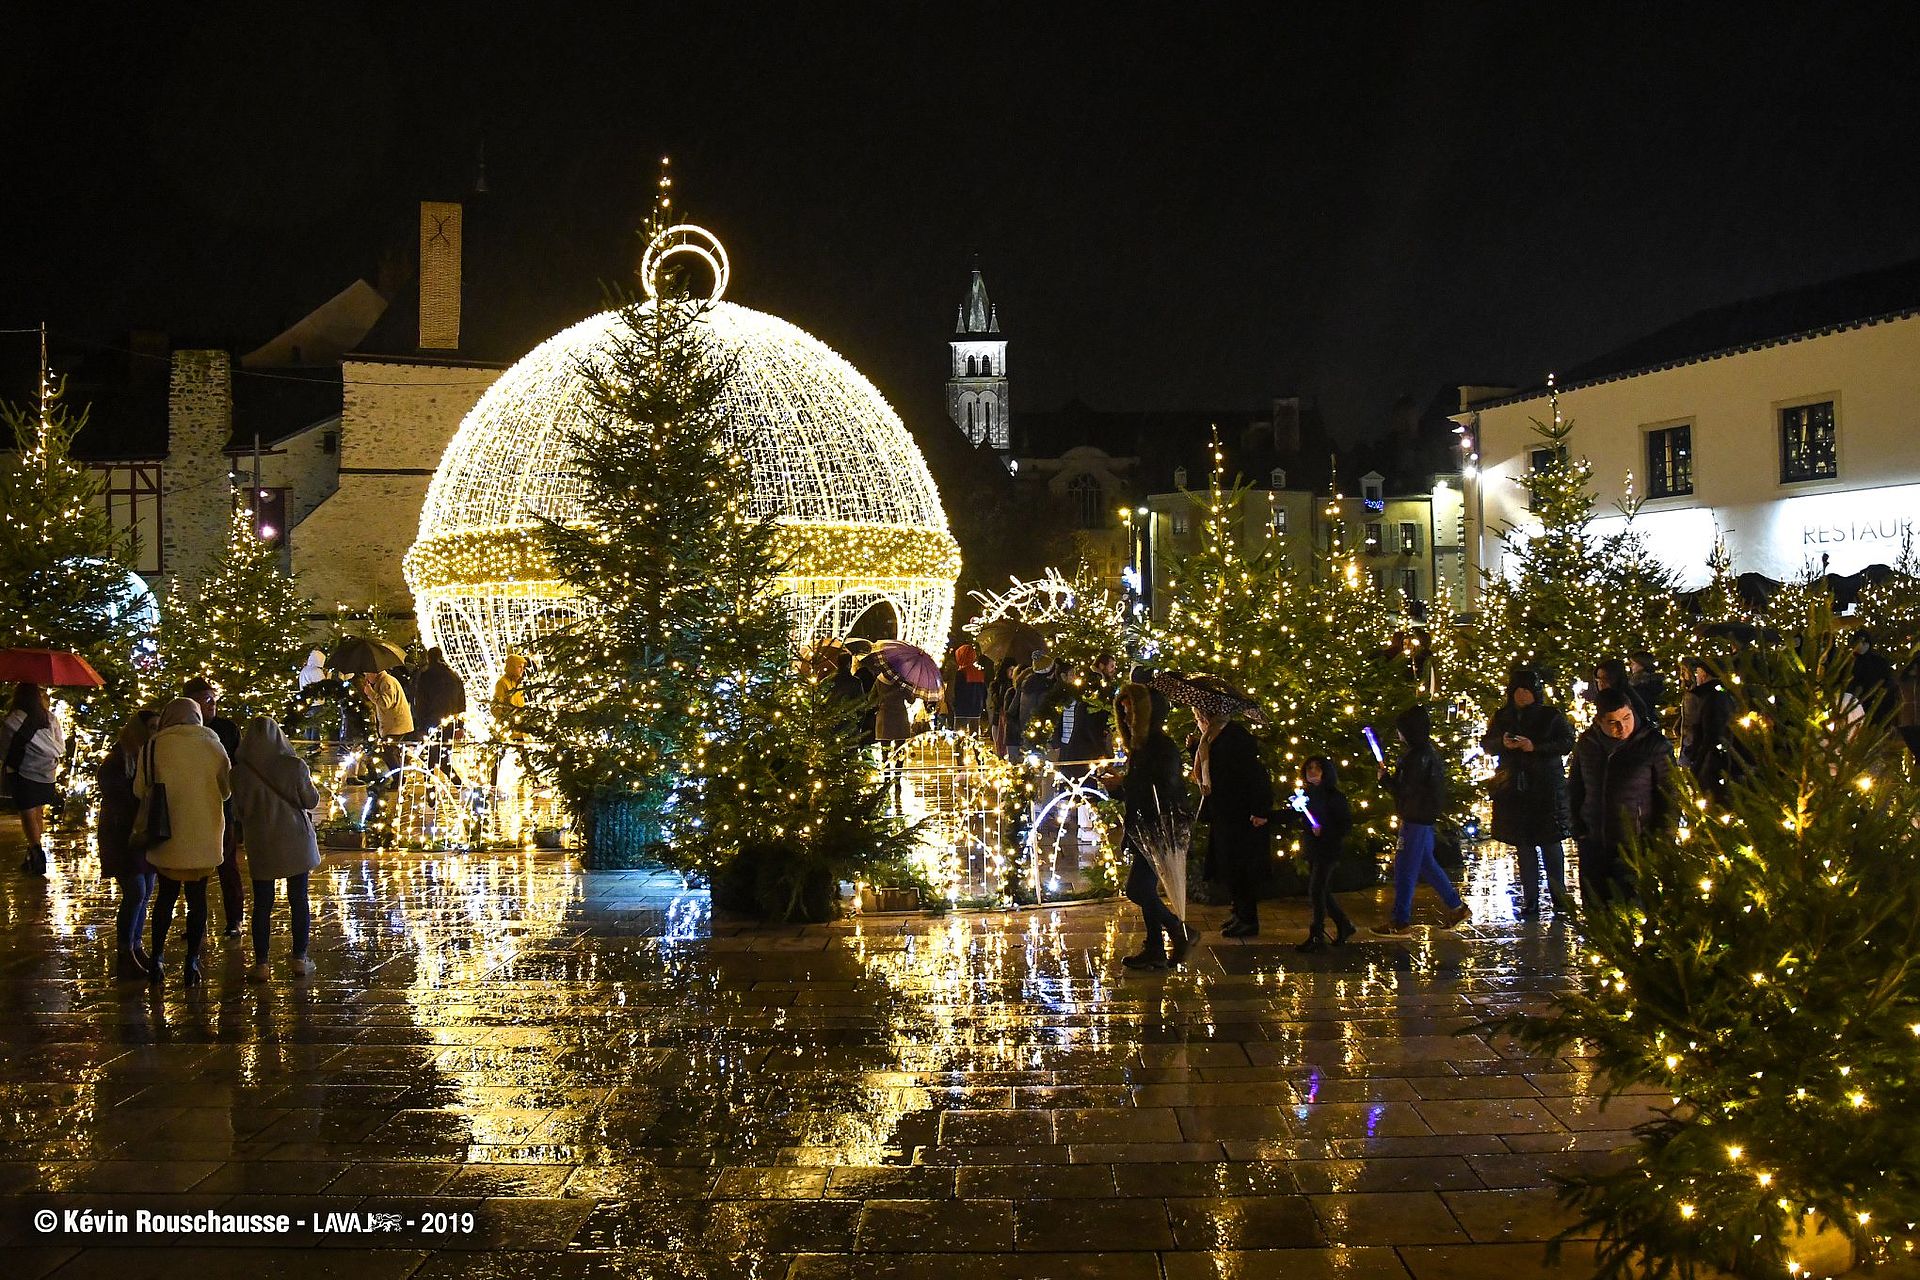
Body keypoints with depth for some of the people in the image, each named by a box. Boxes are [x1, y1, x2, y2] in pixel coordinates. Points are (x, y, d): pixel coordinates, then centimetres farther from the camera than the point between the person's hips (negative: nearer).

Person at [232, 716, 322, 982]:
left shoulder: (241, 771, -10)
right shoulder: (294, 766, -13)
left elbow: (239, 808, 0)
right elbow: (312, 801, -3)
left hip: (261, 845, 0)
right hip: (296, 843, 0)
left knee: (262, 905, 8)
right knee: (299, 901, 10)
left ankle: (261, 964, 7)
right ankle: (300, 960, 12)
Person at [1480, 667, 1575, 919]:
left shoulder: (1552, 715, 1)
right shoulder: (1501, 717, 11)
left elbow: (1567, 743, -5)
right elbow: (1485, 744, 13)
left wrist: (1535, 747, -18)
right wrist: (1502, 743, -9)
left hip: (1546, 787, -3)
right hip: (1513, 790, 3)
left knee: (1550, 842, -3)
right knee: (1523, 844, 4)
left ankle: (1559, 896, 8)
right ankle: (1530, 901, 7)